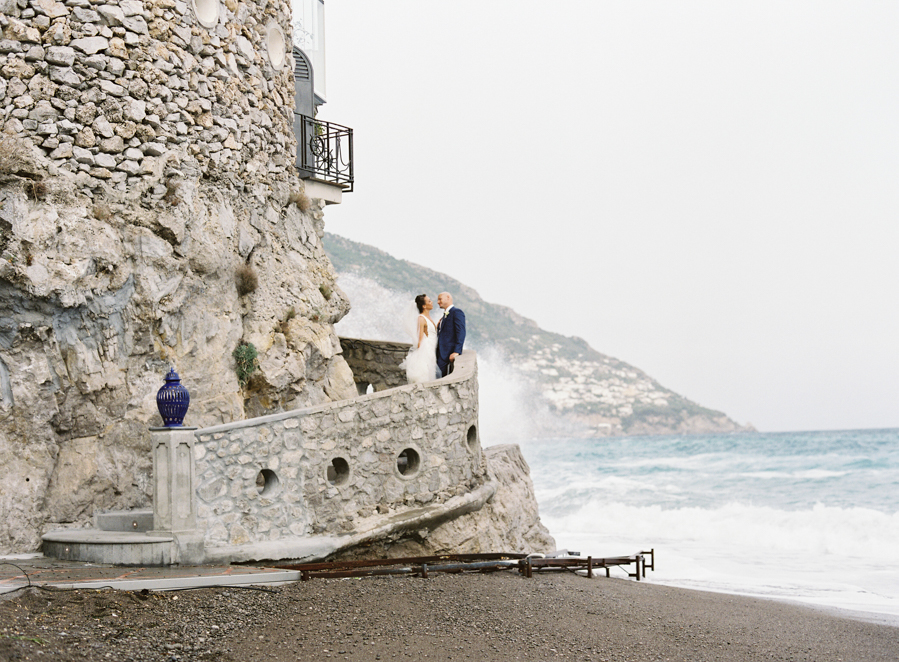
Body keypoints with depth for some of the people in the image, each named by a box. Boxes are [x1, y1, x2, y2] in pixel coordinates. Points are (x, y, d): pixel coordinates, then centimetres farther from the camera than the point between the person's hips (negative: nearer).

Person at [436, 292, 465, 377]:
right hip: (442, 355, 9)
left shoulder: (457, 312, -6)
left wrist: (456, 351, -24)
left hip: (449, 355, -9)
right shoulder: (445, 314, 23)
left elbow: (461, 333, -16)